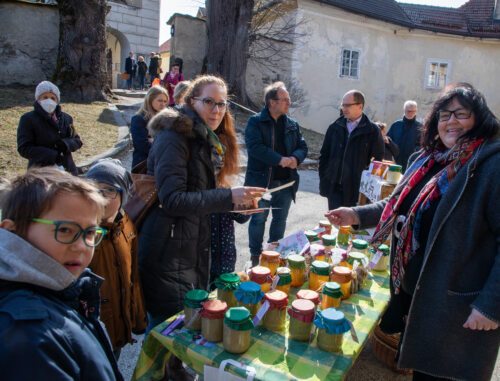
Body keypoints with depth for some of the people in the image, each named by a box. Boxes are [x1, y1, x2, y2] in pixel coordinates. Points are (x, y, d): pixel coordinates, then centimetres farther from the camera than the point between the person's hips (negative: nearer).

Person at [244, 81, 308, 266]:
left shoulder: (292, 124, 10)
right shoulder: (255, 122, -7)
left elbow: (302, 147, 9)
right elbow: (255, 147, -20)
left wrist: (295, 158, -14)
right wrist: (280, 159, -24)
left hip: (286, 181, 5)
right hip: (262, 181, -5)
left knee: (280, 219, 16)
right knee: (259, 219, 5)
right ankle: (255, 256, 21)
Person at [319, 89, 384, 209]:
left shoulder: (372, 131, -3)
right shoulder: (335, 127, 8)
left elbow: (378, 160, -2)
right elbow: (324, 155, 11)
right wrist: (324, 180, 4)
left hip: (358, 189, -3)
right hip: (334, 188, 3)